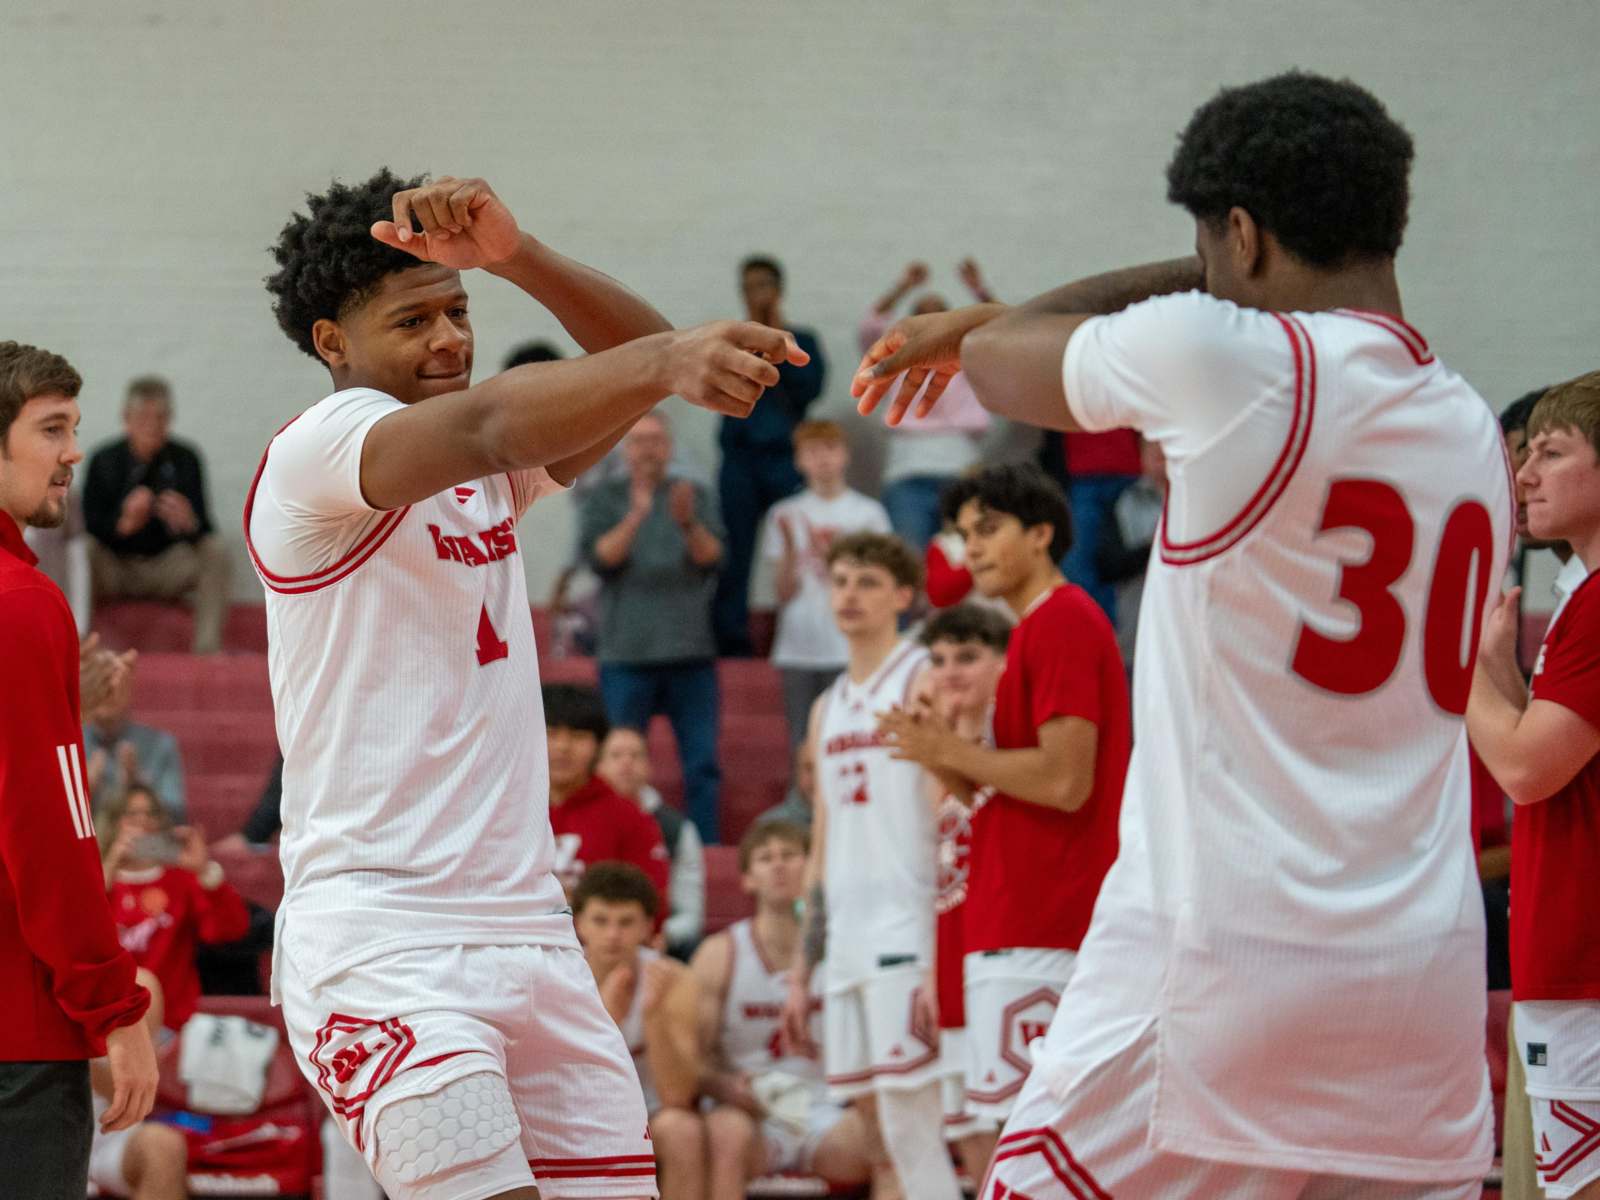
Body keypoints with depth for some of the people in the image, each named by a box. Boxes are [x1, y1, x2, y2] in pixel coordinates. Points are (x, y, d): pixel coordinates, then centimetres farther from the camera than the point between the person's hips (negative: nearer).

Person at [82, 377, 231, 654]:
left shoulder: (185, 459, -2)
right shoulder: (104, 461, -5)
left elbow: (203, 532, -7)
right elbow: (92, 528, -12)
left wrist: (189, 523, -33)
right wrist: (126, 524, -33)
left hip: (168, 567, 1)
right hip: (116, 571, -1)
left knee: (215, 549, -24)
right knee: (86, 553, -30)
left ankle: (207, 648, -24)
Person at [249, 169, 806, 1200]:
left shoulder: (490, 476, 18)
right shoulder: (316, 451, -7)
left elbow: (637, 361, 7)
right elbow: (477, 426, -27)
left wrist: (515, 255, -9)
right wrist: (667, 361, -42)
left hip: (529, 927, 8)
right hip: (381, 944, -8)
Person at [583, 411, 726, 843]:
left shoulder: (693, 496, 11)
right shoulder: (603, 500, 8)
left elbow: (712, 559, -2)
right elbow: (600, 557, -7)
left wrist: (688, 523, -21)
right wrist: (635, 517, -22)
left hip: (690, 652, 1)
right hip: (627, 655, -1)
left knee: (703, 765, -2)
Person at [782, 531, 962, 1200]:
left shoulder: (921, 681, -4)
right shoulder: (828, 709, 20)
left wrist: (942, 957, -21)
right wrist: (800, 972, 18)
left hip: (907, 927, -8)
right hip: (847, 938, 8)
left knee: (909, 1126, -12)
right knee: (879, 1124, 7)